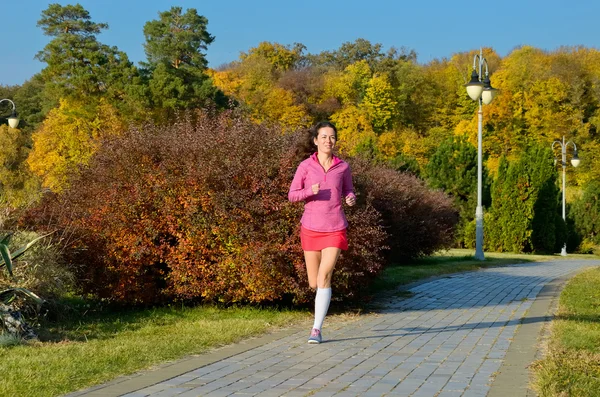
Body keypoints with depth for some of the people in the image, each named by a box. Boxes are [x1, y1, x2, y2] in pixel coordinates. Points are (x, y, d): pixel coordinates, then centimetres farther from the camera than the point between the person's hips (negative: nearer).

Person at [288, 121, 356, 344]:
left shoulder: (342, 167, 1)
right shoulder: (306, 166, -1)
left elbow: (349, 191, 16)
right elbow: (292, 195, 0)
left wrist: (351, 199, -8)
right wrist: (310, 191, -19)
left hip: (335, 229, -1)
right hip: (311, 228, 1)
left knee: (323, 278, -14)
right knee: (313, 283, 8)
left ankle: (317, 329, -7)